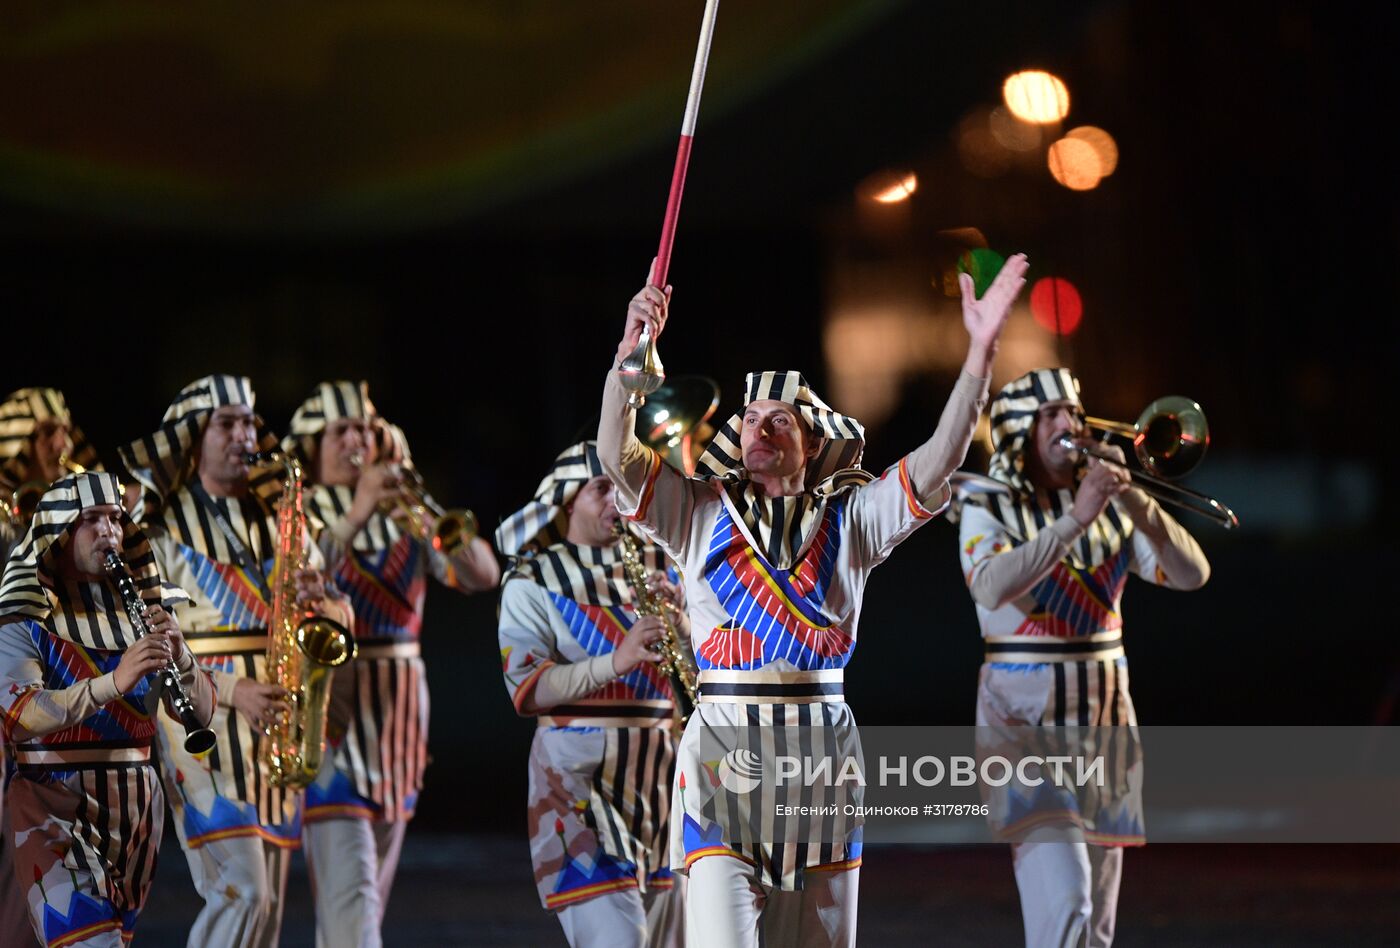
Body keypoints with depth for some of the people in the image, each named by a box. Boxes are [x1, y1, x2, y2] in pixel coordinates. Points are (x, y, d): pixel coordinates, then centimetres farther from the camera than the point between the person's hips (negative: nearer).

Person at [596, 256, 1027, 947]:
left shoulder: (850, 516, 9)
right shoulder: (697, 512, 8)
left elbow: (936, 463, -3)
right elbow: (617, 456, -6)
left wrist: (980, 351, -15)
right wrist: (632, 347, -19)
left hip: (822, 753, 2)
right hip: (723, 751, -2)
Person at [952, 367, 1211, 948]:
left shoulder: (1111, 507, 8)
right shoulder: (987, 504, -6)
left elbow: (1191, 573, -3)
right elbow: (992, 586, -25)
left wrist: (1133, 499, -17)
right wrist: (1075, 519, -29)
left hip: (1105, 719, 6)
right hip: (1025, 716, -6)